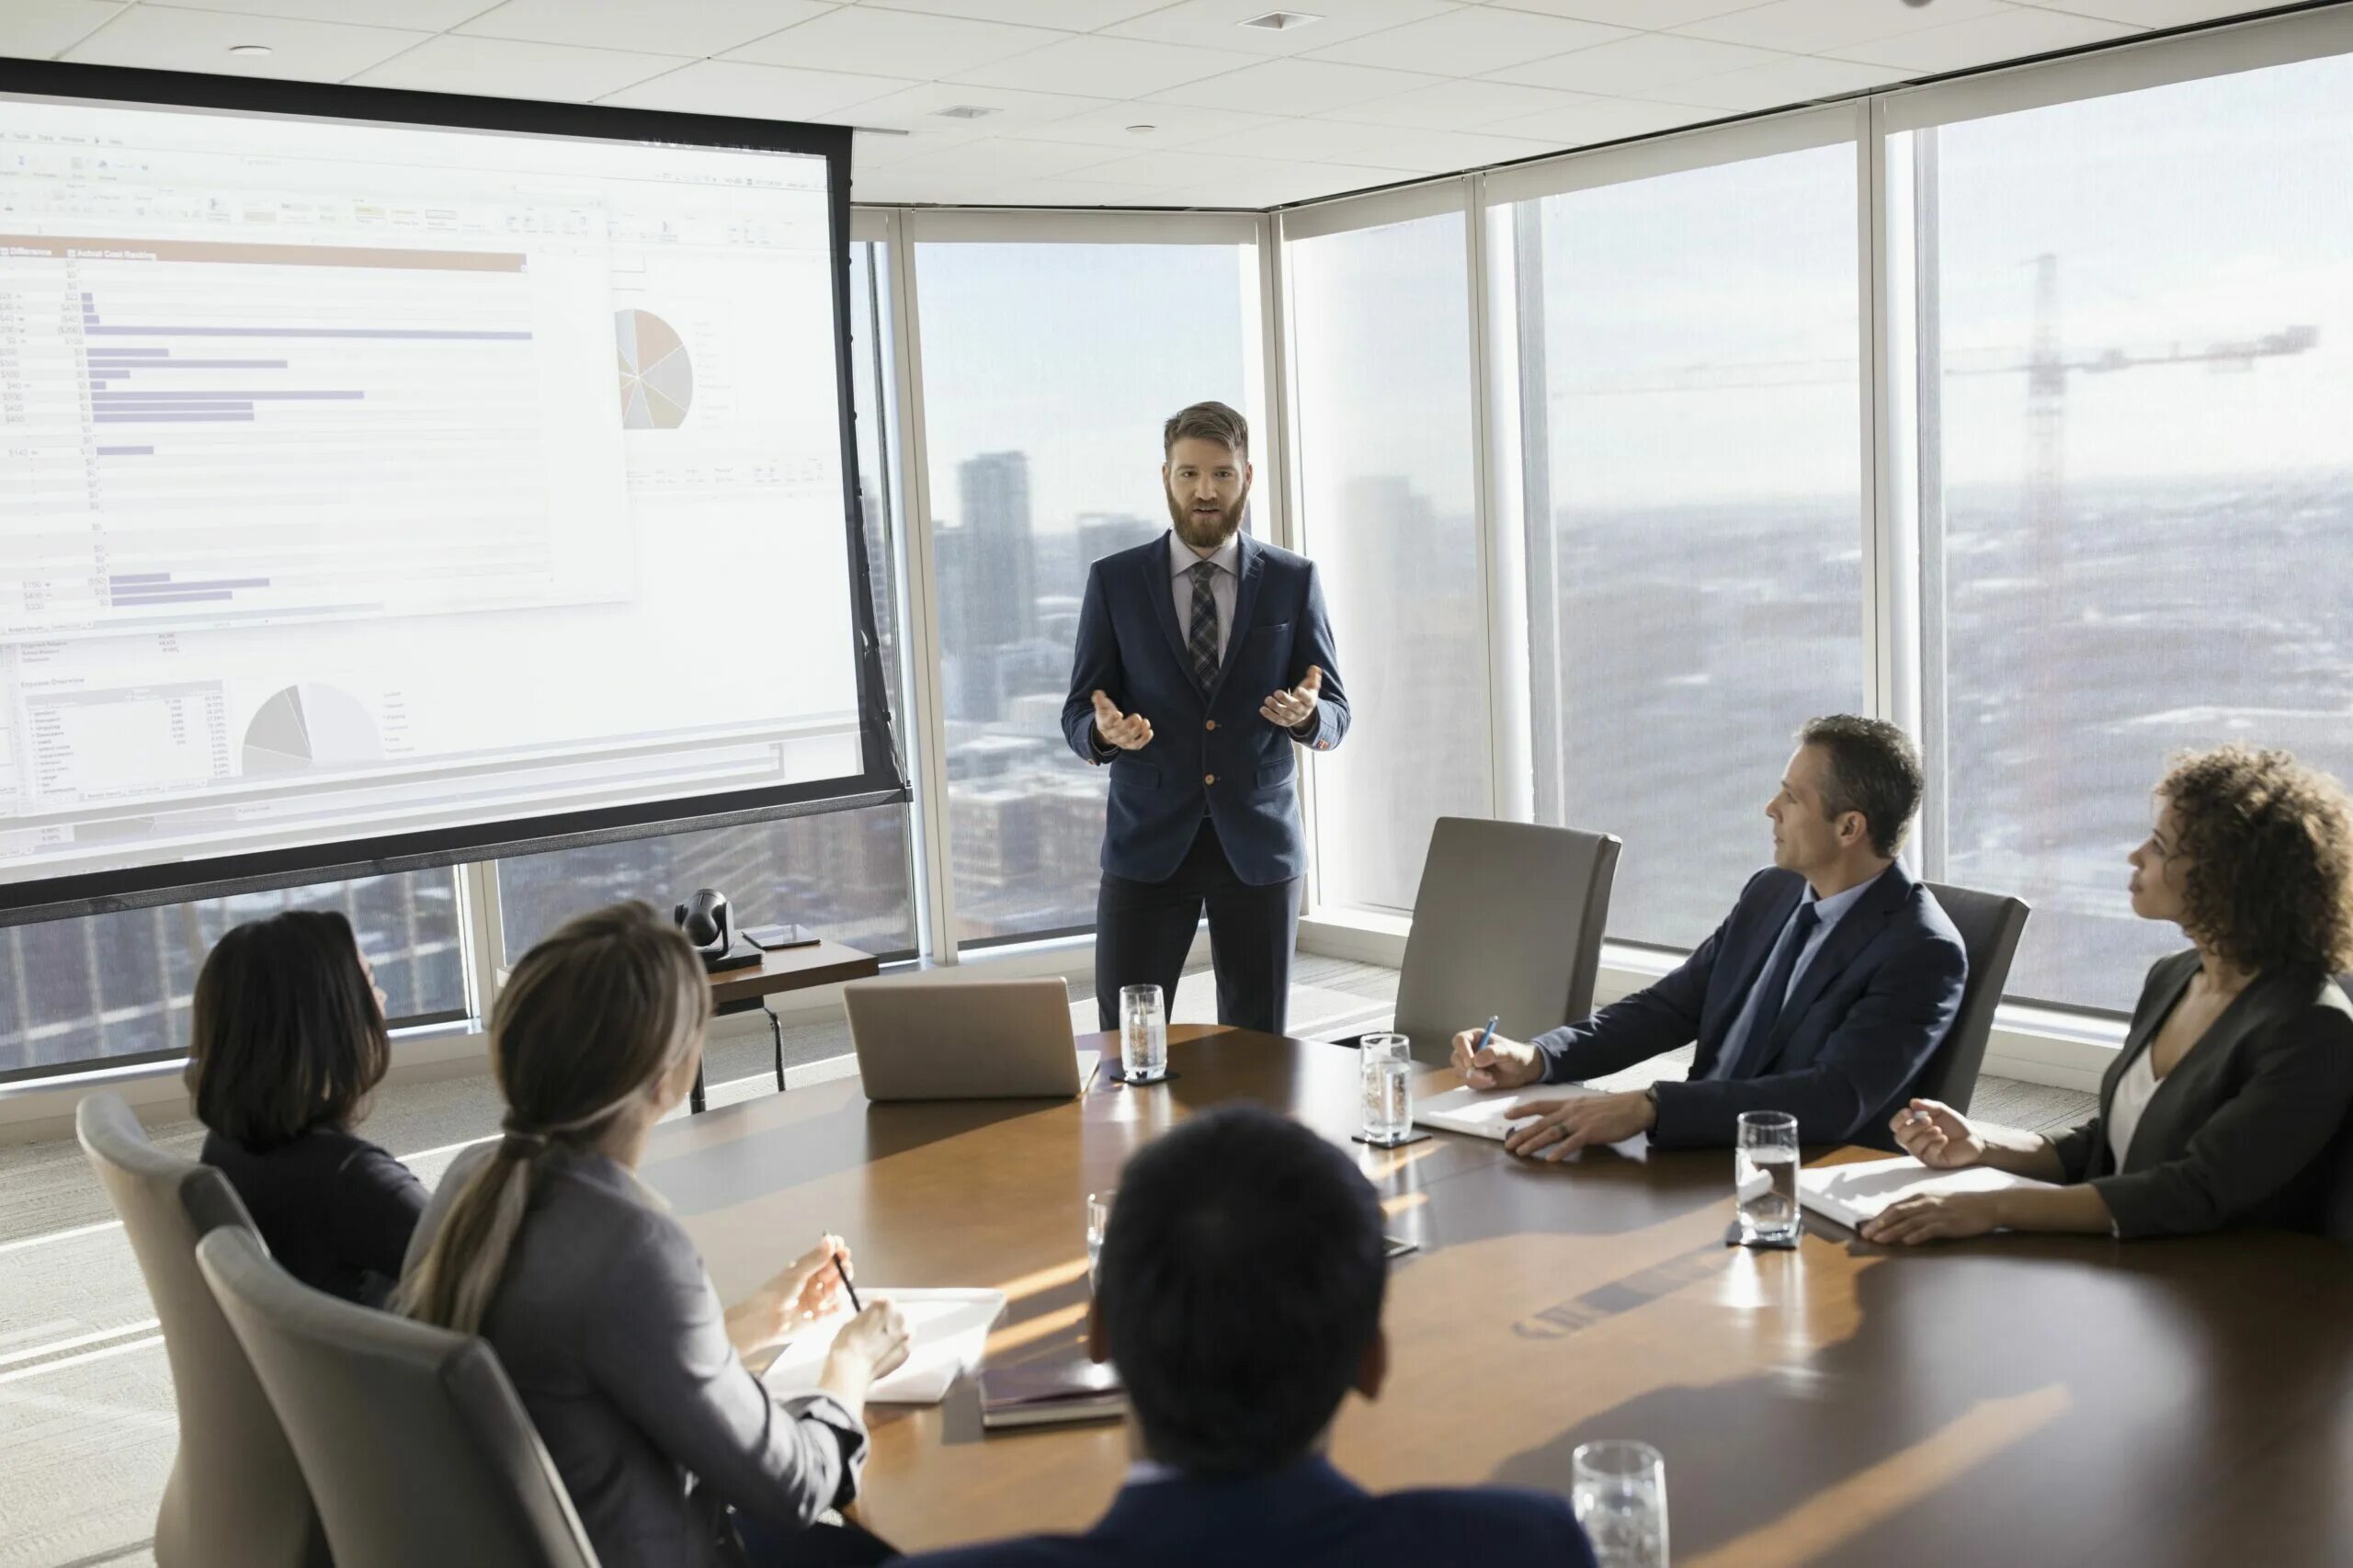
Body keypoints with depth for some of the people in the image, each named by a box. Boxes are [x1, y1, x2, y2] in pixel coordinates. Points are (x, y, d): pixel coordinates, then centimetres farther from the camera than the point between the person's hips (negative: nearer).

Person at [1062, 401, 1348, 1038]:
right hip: (1148, 843, 0)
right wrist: (1105, 732, -21)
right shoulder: (1114, 581, 3)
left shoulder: (1292, 580, 5)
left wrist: (1307, 715, -20)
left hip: (1257, 842, 1)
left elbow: (1336, 716, 4)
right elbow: (1077, 715, 3)